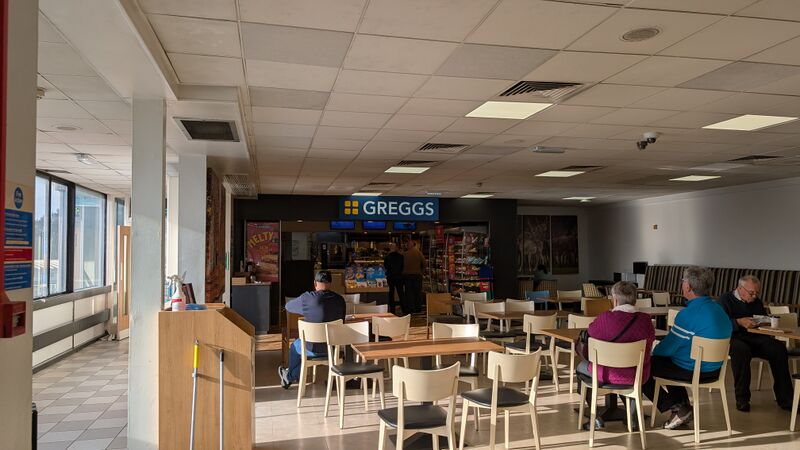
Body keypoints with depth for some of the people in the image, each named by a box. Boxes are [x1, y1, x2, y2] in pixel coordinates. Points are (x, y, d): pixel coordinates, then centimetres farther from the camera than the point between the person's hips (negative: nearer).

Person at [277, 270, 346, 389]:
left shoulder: (307, 298, -17)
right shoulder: (340, 300, -7)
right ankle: (293, 376, 44)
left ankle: (289, 377, 53)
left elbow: (288, 307, 2)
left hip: (315, 348, -3)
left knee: (295, 346, 30)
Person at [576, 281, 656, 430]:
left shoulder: (605, 318, -18)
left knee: (581, 367, 27)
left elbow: (590, 333, 1)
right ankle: (633, 416, 39)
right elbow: (651, 339, 8)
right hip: (639, 376, 3)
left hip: (608, 375, -3)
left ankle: (595, 417, 23)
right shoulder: (645, 319, -11)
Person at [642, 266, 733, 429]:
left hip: (693, 372, -9)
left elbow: (667, 348, -19)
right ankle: (683, 406, 26)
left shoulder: (689, 314, -25)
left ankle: (677, 409, 5)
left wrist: (654, 350, 4)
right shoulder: (719, 309, 4)